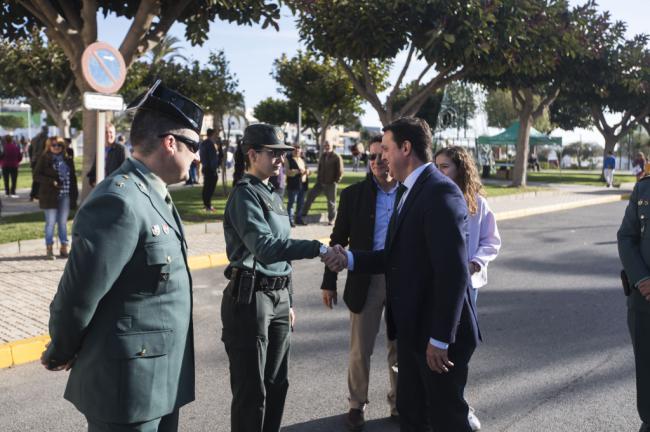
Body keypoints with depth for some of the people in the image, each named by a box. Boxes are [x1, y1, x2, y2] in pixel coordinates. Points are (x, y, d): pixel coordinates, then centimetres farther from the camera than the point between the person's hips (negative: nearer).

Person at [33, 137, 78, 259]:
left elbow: (72, 178, 11)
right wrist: (52, 182, -16)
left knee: (63, 222, 8)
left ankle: (64, 248, 14)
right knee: (51, 222, 0)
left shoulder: (68, 160, 11)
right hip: (50, 196, -3)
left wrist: (74, 195, 5)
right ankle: (49, 249, 8)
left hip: (65, 196, 3)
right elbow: (37, 175, -4)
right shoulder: (44, 159, 1)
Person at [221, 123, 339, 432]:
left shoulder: (272, 195, 14)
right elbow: (265, 248, -26)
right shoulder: (244, 194, -12)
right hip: (249, 298, -8)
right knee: (252, 389, 2)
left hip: (278, 297, 8)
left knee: (276, 384, 16)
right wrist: (319, 249, -31)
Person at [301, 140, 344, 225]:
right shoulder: (323, 156, 11)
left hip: (330, 184, -6)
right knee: (310, 196, 1)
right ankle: (303, 214, 10)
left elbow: (340, 171, -10)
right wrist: (318, 178, 11)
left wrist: (335, 181, -11)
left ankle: (331, 219, 16)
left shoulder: (337, 157, -9)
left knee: (331, 201, 4)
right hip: (320, 182, 6)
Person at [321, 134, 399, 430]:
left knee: (400, 348, 14)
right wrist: (329, 282, 2)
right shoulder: (353, 194, -2)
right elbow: (338, 240, 2)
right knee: (360, 349, 8)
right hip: (366, 279, 0)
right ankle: (357, 404, 28)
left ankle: (399, 403, 32)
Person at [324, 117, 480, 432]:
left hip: (438, 333, -9)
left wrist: (440, 339, -23)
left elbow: (453, 272, -24)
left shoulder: (441, 192, -20)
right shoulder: (407, 191, 11)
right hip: (411, 327, 9)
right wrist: (350, 260, 0)